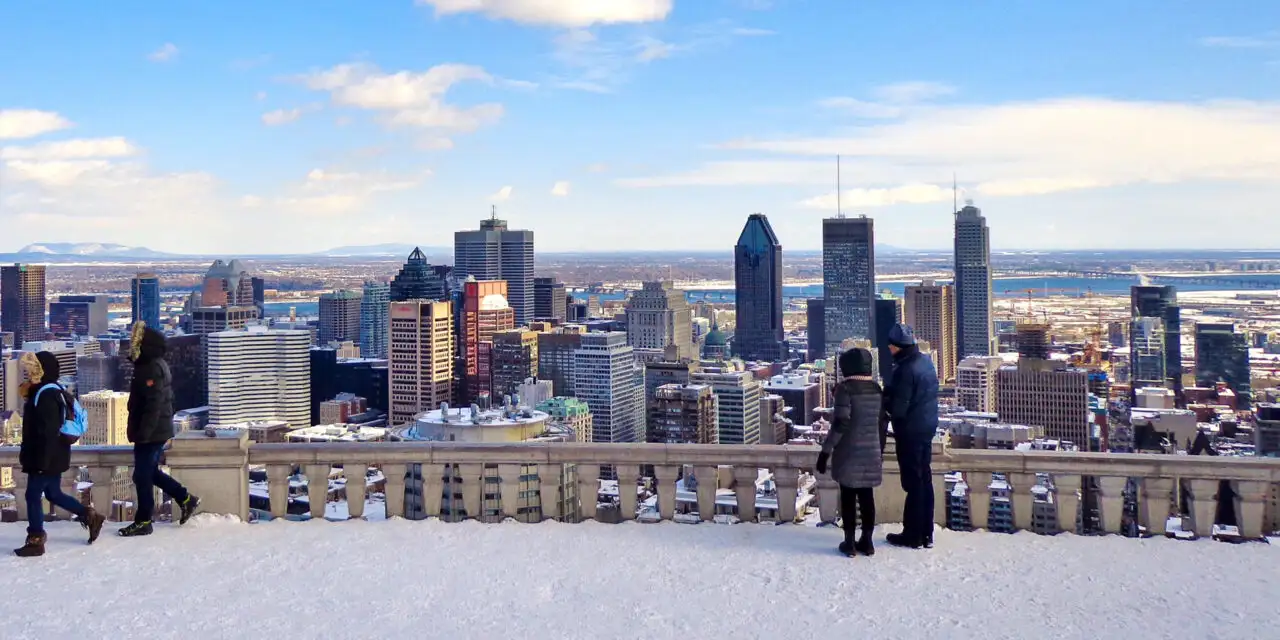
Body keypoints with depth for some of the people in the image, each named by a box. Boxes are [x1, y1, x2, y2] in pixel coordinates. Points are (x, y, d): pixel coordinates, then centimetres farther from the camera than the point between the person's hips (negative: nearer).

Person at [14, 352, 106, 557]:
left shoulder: (46, 395, -20)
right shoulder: (55, 392, 13)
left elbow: (48, 431, -25)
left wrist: (41, 460, -25)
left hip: (48, 458, -10)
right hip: (55, 456, 10)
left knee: (33, 495, -1)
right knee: (53, 493, 19)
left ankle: (36, 540, 6)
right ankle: (90, 516, 23)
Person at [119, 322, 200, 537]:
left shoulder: (152, 368, -18)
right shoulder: (156, 365, 14)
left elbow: (153, 404, -24)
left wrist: (143, 433, -24)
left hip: (151, 433, -10)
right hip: (159, 431, 10)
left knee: (142, 476, -2)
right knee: (150, 472, 19)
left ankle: (143, 522, 5)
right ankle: (186, 499, 22)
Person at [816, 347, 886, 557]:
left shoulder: (845, 388, -13)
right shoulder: (876, 389, 6)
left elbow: (840, 423, -20)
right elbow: (883, 424, 11)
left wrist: (826, 450, -15)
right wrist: (880, 452, 21)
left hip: (849, 452, -5)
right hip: (871, 451, 5)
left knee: (848, 496, 3)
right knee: (866, 495, 11)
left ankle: (850, 542, 7)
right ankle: (867, 541, 16)